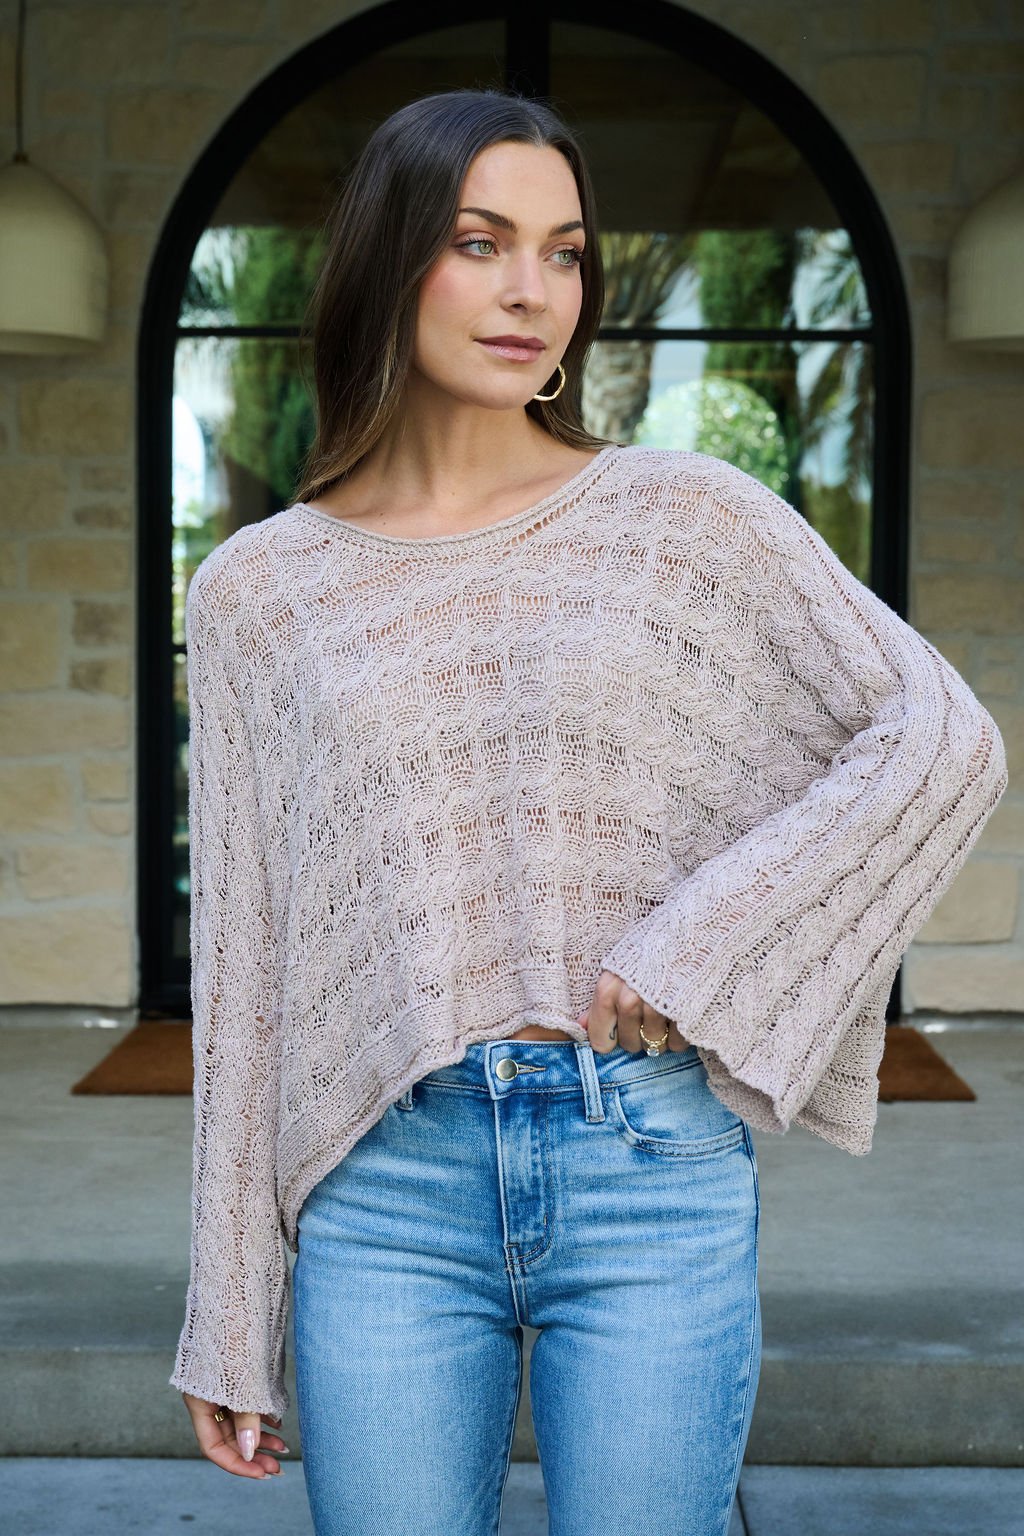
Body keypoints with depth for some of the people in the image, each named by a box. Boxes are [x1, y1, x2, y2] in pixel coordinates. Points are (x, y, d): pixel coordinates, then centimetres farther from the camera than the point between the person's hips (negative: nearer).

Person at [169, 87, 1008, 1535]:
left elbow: (943, 738, -2)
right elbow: (246, 961, 7)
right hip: (386, 1188, 1)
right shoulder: (258, 590, 6)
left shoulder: (682, 517, 2)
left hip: (651, 1165, -1)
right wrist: (228, 1321, 8)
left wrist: (698, 951, -11)